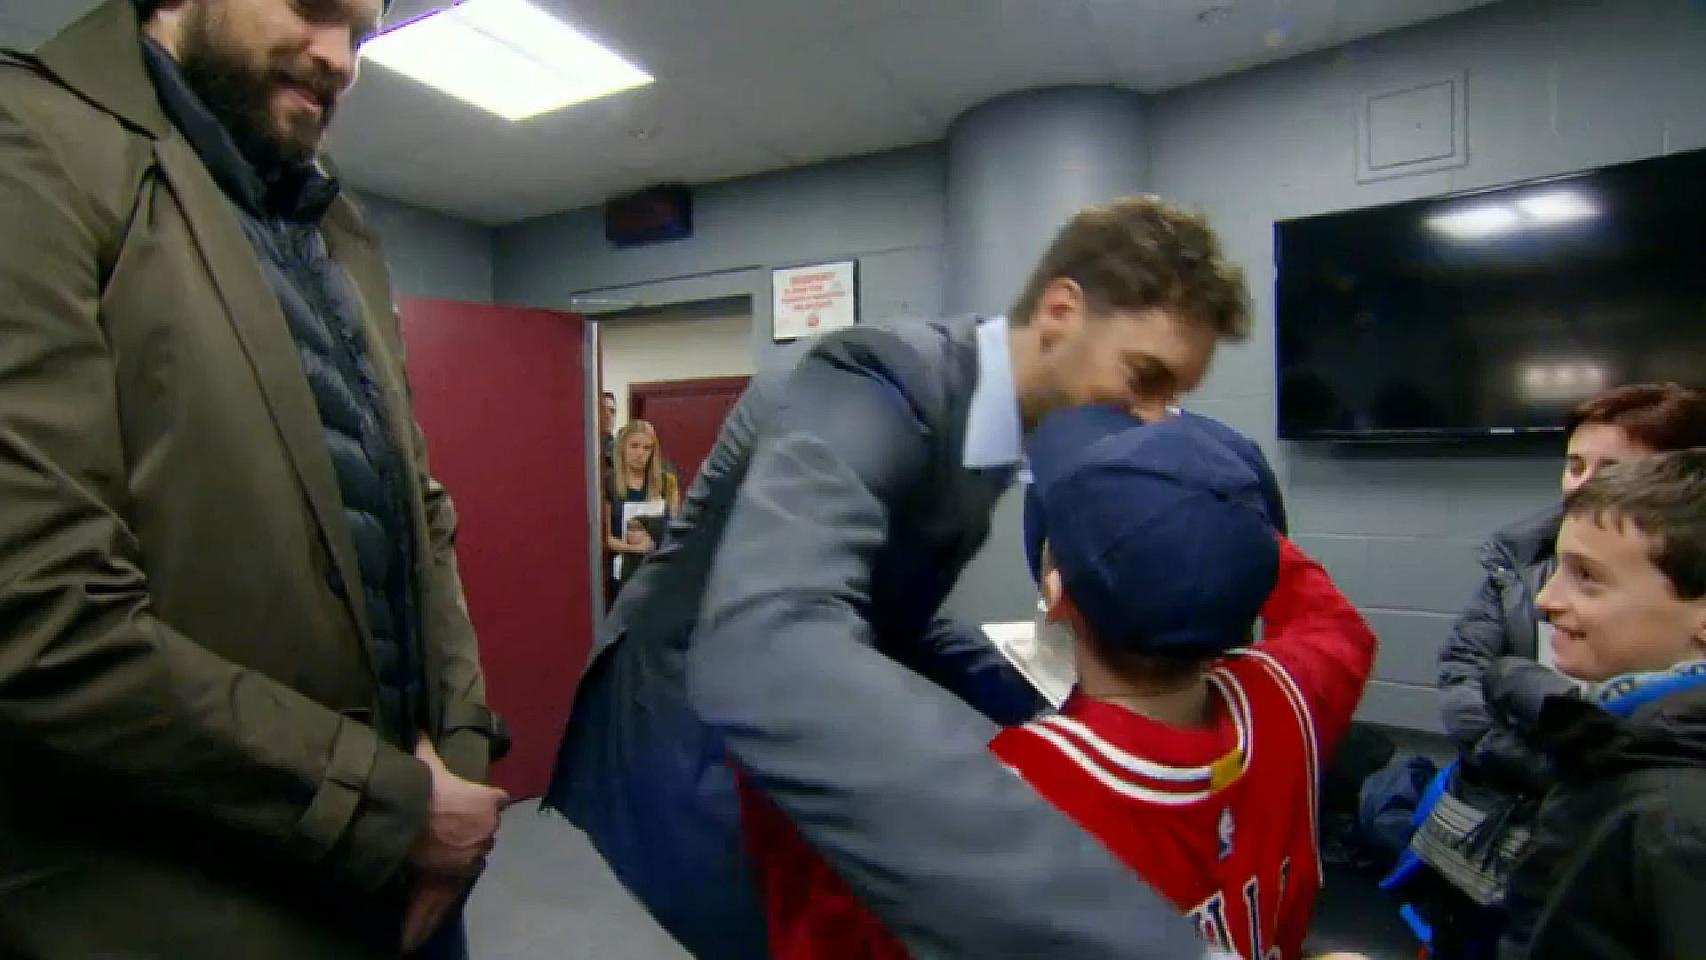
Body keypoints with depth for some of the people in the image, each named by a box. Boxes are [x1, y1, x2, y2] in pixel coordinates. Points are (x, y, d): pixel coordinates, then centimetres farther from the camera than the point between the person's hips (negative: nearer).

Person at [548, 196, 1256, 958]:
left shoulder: (986, 422, -3)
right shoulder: (877, 387, -29)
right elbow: (766, 654, -48)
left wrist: (1042, 713, -6)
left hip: (782, 754, 8)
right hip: (685, 758, -7)